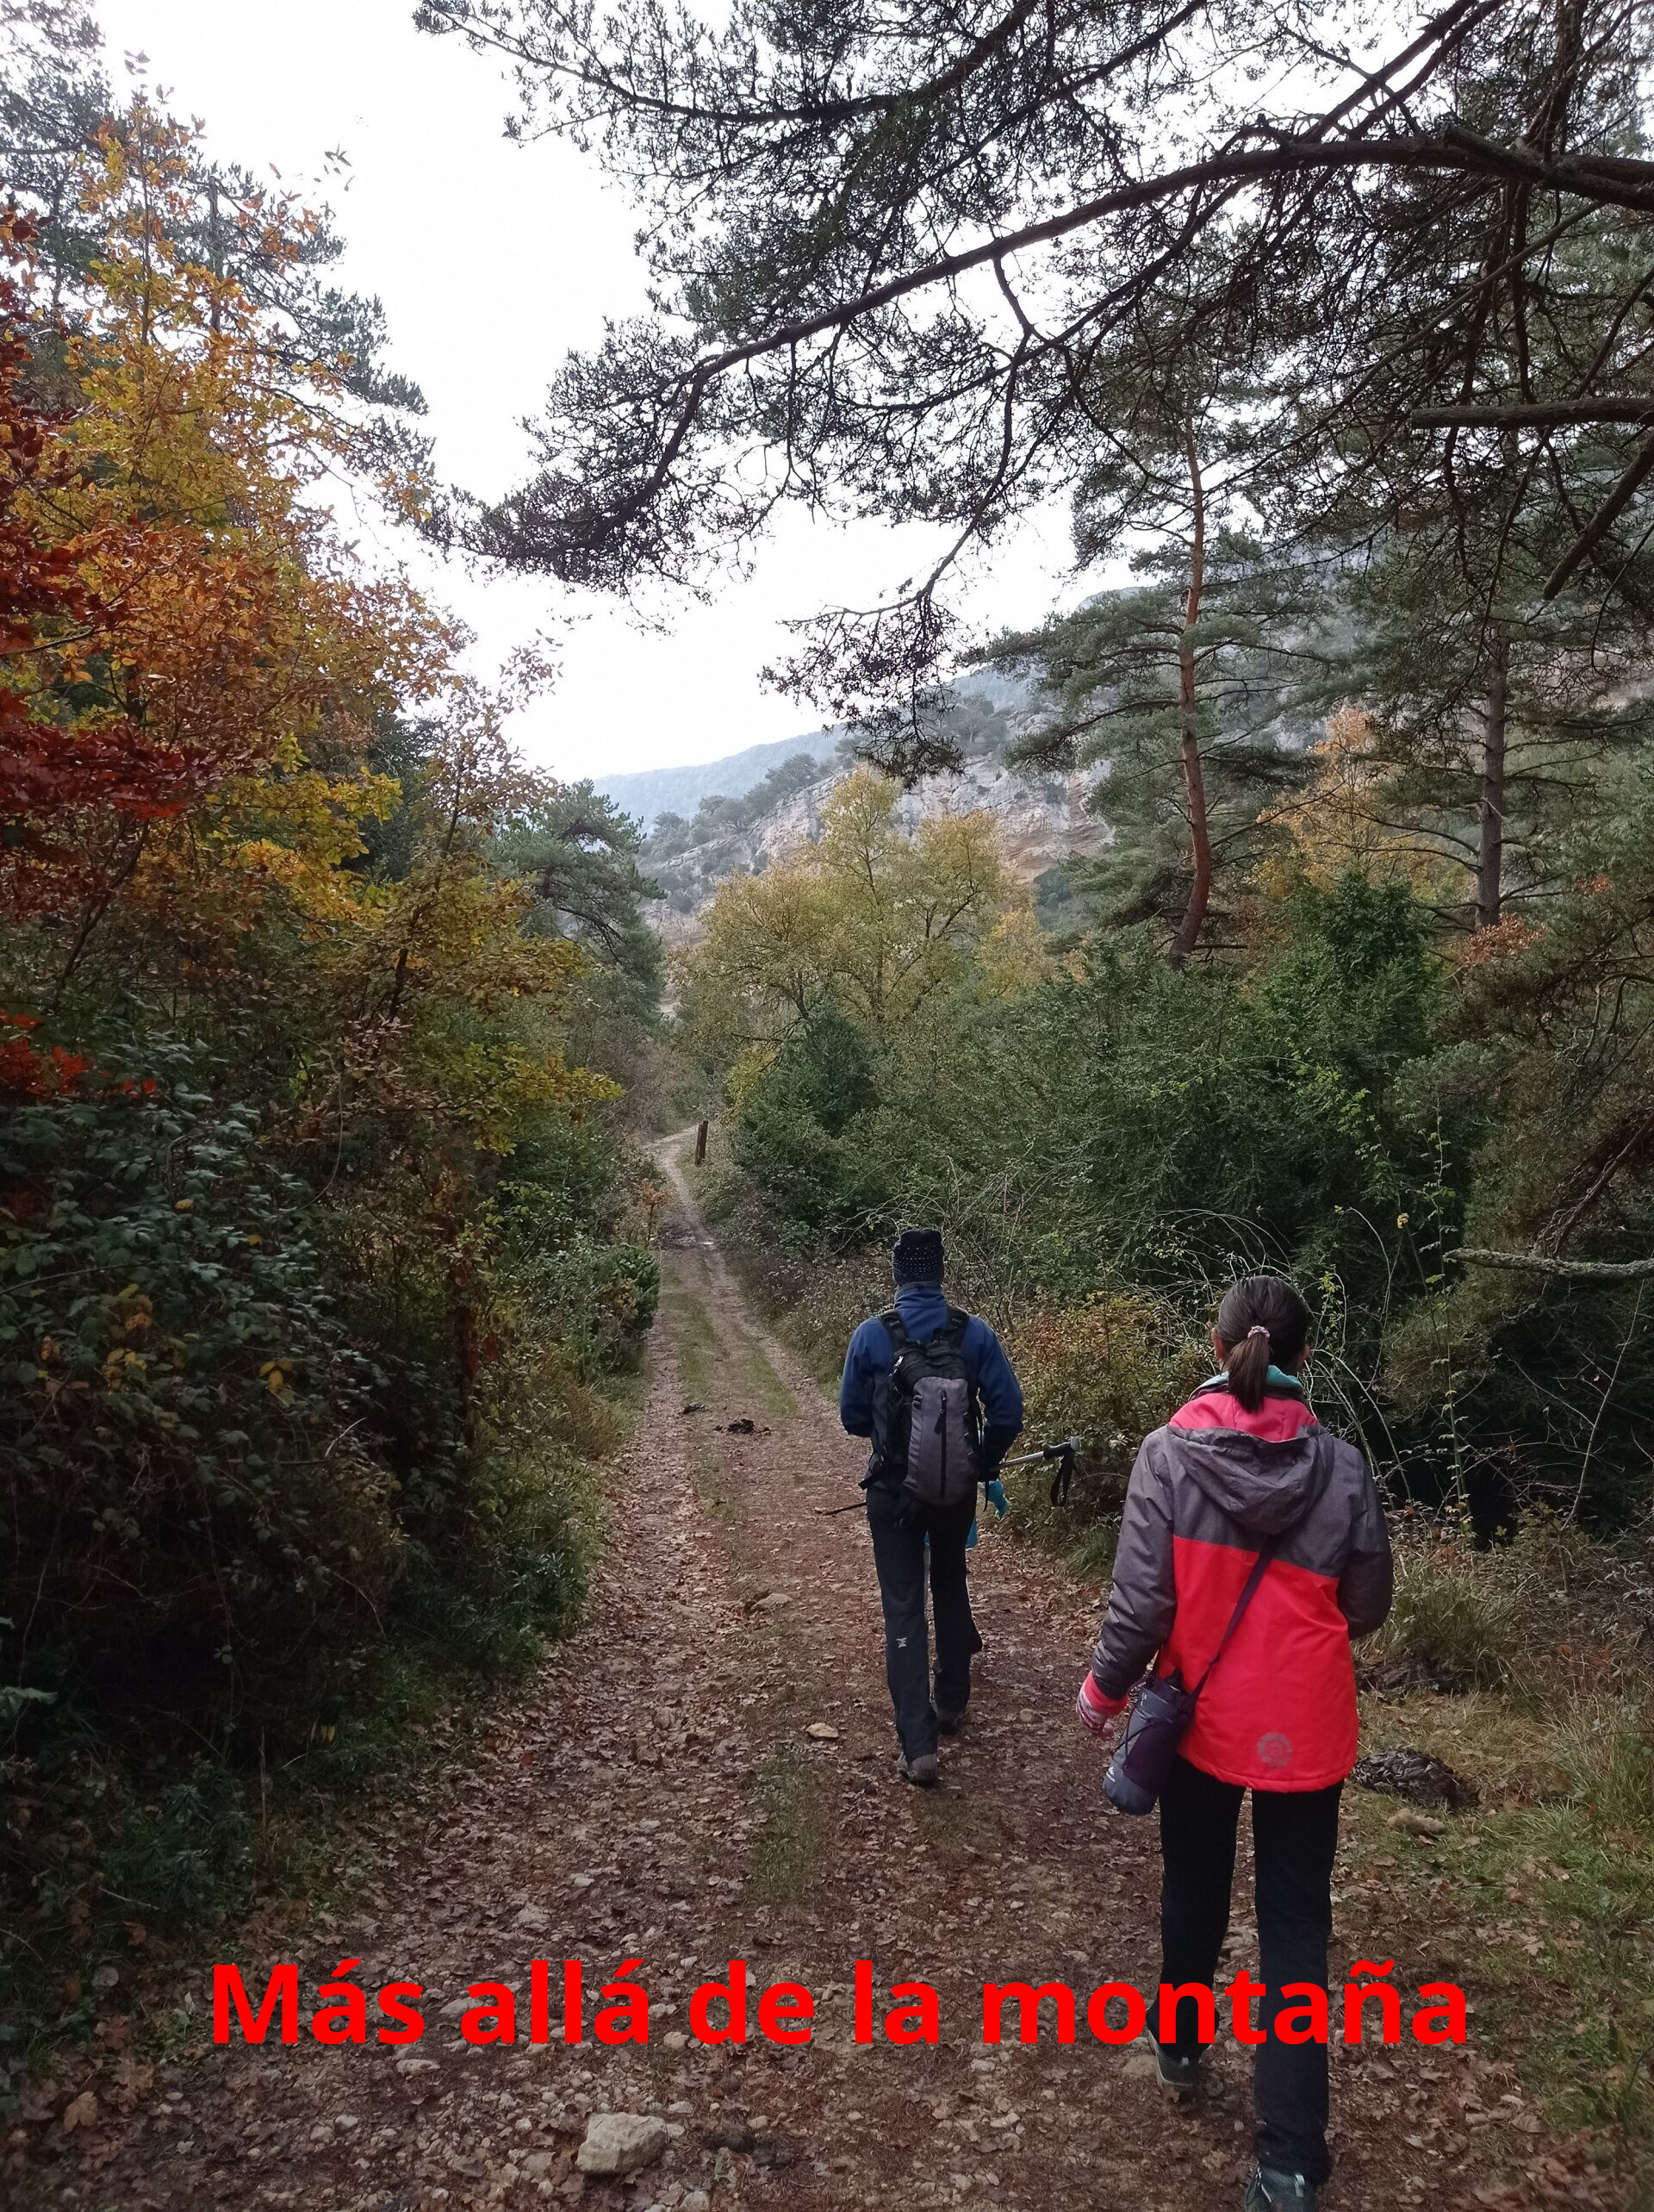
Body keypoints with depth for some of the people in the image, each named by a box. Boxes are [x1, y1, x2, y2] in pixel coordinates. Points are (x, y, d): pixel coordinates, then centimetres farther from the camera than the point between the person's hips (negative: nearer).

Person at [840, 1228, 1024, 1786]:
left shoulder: (871, 1335, -10)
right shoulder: (975, 1332, -8)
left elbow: (852, 1416, -2)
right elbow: (1008, 1411, -6)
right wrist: (983, 1464, 11)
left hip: (893, 1492, -2)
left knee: (904, 1609, 4)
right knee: (950, 1587, 24)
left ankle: (919, 1748, -1)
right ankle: (951, 1704, 39)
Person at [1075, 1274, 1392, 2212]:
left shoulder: (1171, 1452, -16)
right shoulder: (1342, 1466, -13)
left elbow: (1142, 1599, -16)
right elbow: (1367, 1607, -1)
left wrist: (1104, 1687, 1)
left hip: (1201, 1715, 1)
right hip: (1305, 1729, 0)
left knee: (1194, 1888, 24)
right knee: (1296, 1927, 12)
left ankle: (1181, 2045, 46)